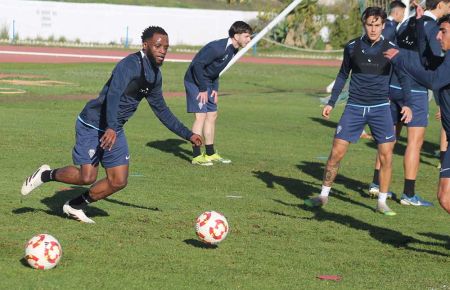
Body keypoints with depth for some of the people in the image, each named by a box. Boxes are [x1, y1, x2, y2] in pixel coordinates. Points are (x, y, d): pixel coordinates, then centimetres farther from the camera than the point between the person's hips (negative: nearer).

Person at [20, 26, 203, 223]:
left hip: (115, 130, 9)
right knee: (87, 176, -16)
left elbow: (161, 110, 20)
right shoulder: (131, 65, -21)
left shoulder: (155, 76, 7)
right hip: (92, 125, -8)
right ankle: (46, 175, 11)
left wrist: (188, 135, 19)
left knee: (119, 181, 3)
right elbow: (113, 94, -36)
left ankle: (75, 206, 20)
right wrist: (111, 128, -49)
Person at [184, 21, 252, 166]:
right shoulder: (217, 48, -27)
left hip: (207, 83, 10)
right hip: (195, 81, -10)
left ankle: (210, 154, 19)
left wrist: (215, 88, 8)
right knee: (201, 115, -13)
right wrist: (203, 89, -20)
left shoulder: (232, 50, 4)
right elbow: (197, 65, -26)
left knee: (212, 115, 10)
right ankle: (196, 156, -10)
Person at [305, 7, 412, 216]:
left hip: (380, 108, -1)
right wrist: (331, 103, 10)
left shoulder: (391, 49, -4)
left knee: (386, 156, -5)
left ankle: (382, 202, 8)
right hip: (355, 107, 1)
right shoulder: (352, 47, 0)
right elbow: (343, 75, 12)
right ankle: (323, 196, 12)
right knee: (337, 152, -3)